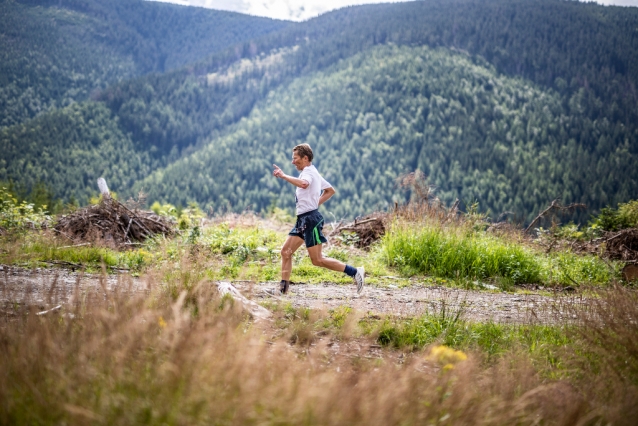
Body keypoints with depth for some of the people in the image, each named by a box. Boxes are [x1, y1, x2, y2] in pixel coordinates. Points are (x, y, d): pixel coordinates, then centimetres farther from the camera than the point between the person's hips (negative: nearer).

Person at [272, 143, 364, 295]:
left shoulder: (308, 171, -12)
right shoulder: (312, 172, 20)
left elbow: (303, 184, -38)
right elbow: (331, 190, 29)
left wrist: (283, 176, -32)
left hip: (311, 219, -11)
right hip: (303, 219, 11)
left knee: (317, 260, -9)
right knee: (285, 251, 5)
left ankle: (355, 272, -6)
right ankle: (283, 289, 6)